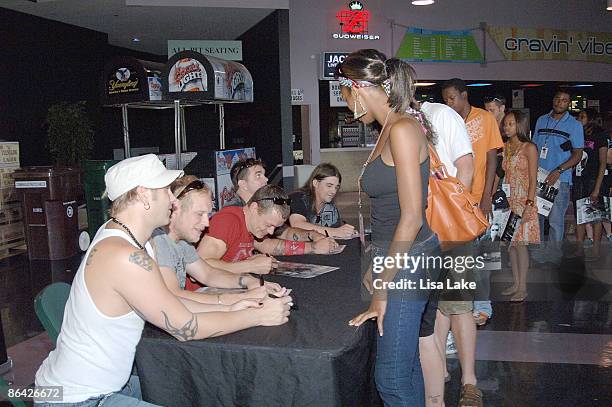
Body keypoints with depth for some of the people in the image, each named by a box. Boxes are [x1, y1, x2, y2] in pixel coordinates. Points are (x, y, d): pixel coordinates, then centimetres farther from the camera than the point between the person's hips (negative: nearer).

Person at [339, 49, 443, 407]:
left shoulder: (402, 130, -17)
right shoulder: (391, 129, 12)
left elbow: (412, 217, -20)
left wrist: (382, 289, -15)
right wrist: (378, 269, 18)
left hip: (408, 260, -9)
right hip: (397, 256, 9)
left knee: (392, 378, 0)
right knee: (408, 365, 19)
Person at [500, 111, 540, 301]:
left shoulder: (529, 148, -7)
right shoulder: (506, 147, 10)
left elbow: (533, 180, -10)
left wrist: (529, 205, -17)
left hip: (523, 201, -6)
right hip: (507, 200, 6)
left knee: (520, 244, -5)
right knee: (511, 243, 8)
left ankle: (522, 288, 4)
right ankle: (515, 283, 18)